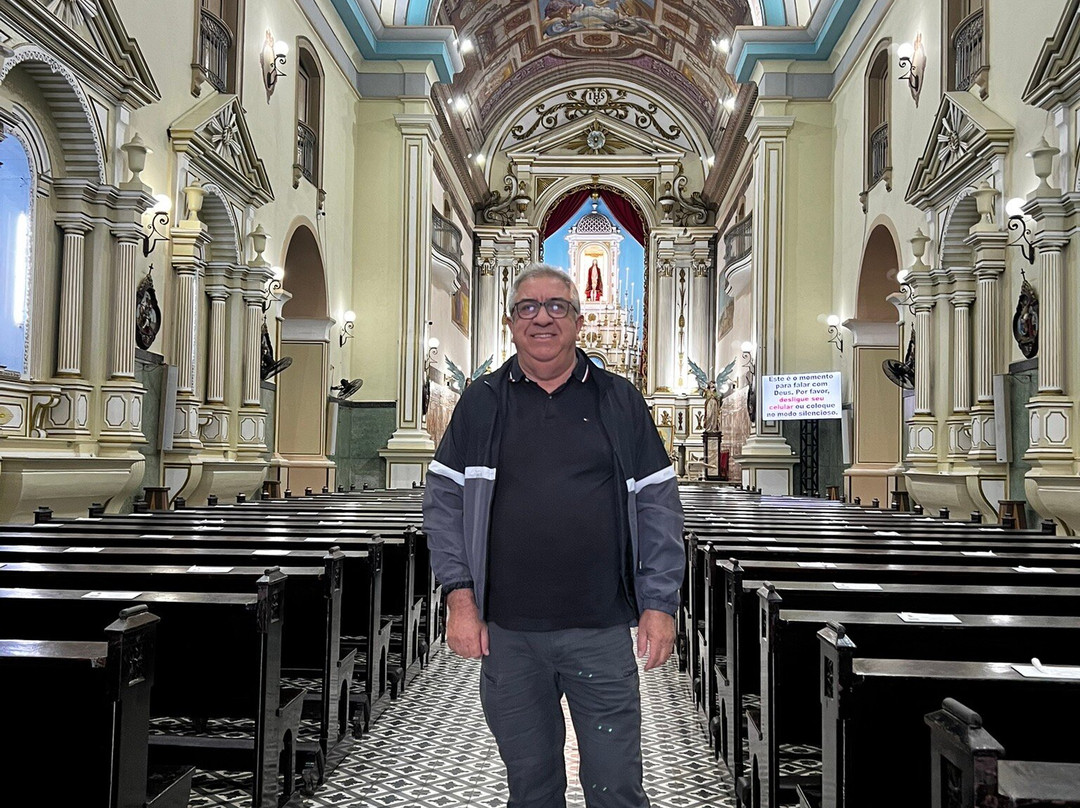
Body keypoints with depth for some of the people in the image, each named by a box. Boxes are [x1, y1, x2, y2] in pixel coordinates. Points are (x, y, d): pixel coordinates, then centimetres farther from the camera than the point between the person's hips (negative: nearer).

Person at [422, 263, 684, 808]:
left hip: (602, 629, -1)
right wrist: (460, 596, -4)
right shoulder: (481, 404, 5)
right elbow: (443, 502, 5)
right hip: (507, 631, 1)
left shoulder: (619, 402, 5)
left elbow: (658, 507, 4)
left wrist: (659, 605, -3)